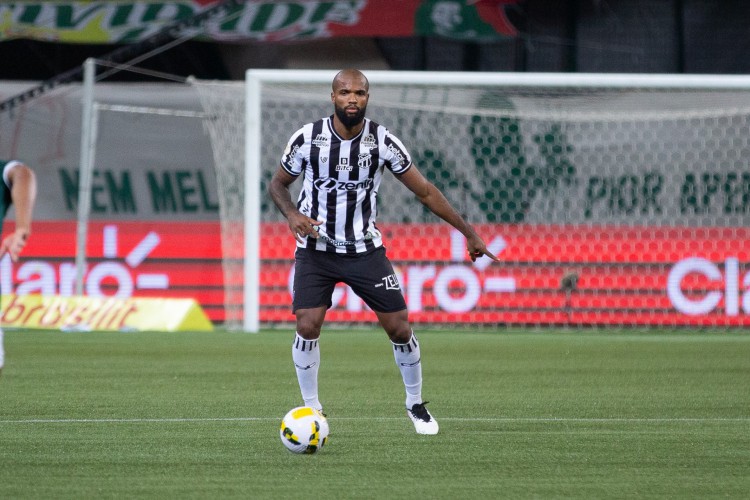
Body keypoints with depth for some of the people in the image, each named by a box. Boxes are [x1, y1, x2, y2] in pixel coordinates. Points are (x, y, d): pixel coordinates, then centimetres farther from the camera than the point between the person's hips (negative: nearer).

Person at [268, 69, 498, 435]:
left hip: (364, 250, 1)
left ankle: (415, 404, 20)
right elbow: (277, 184, 4)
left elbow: (425, 191, 0)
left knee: (399, 327, -3)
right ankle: (311, 410, 3)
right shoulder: (307, 138, -11)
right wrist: (292, 215, -18)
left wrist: (468, 232, 1)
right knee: (307, 326, -16)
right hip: (315, 249, -1)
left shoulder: (382, 141, -9)